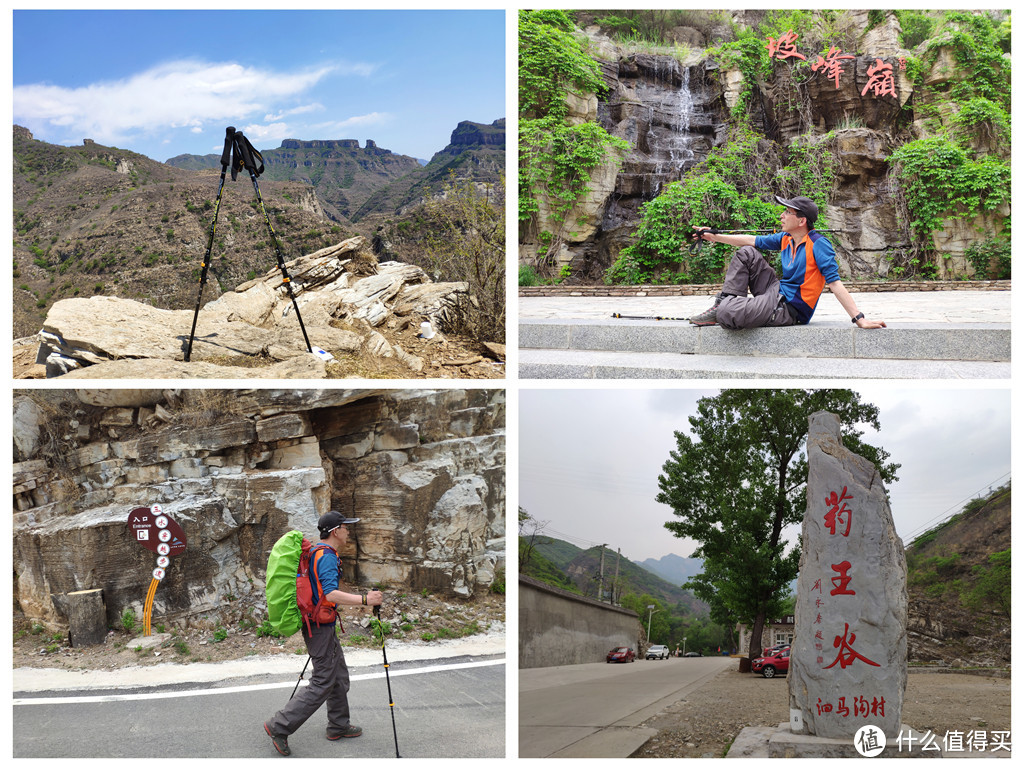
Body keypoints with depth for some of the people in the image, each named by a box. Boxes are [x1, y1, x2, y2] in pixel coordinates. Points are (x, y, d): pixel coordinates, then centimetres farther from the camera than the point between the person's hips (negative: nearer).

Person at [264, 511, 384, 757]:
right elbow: (331, 594, -33)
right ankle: (279, 727, -1)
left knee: (339, 675, 17)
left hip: (321, 625, 10)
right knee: (322, 683, -5)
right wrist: (365, 600, -34)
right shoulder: (327, 557, -20)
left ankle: (338, 726, 28)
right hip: (321, 628, -10)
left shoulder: (316, 553, 11)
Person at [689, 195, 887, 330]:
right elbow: (753, 241, 16)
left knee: (727, 314, -26)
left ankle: (724, 310, 13)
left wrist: (860, 319, -30)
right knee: (746, 253, 8)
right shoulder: (786, 239, 6)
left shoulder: (818, 244, -19)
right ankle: (725, 303, 1)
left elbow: (835, 283, -24)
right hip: (777, 292, 9)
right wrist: (714, 237, 17)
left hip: (788, 308, -9)